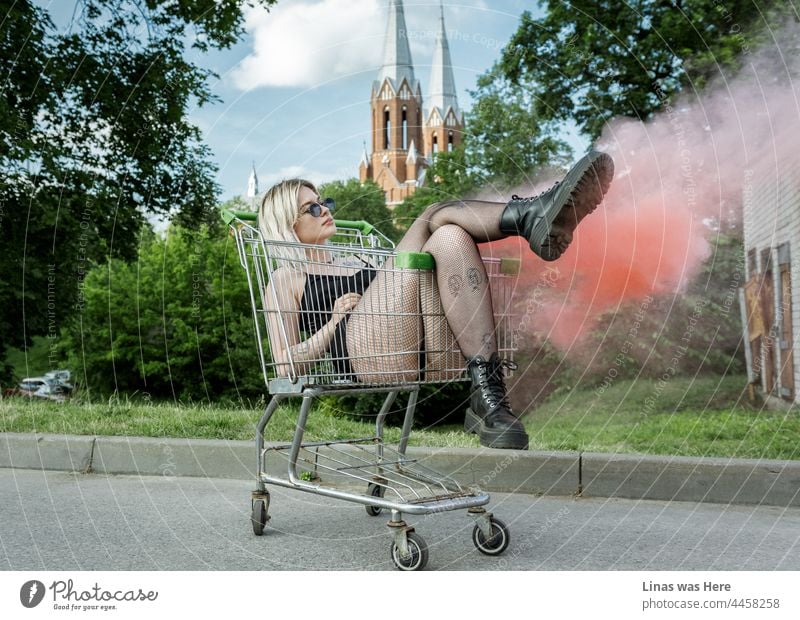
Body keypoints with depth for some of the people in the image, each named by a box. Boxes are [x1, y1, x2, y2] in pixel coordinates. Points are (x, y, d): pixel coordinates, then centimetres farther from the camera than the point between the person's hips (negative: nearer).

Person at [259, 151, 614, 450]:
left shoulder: (354, 265, 39)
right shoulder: (286, 278, 20)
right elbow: (286, 366, 8)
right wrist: (334, 321, -2)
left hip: (425, 350, 6)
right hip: (368, 352, -5)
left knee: (451, 238, -21)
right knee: (438, 215, -12)